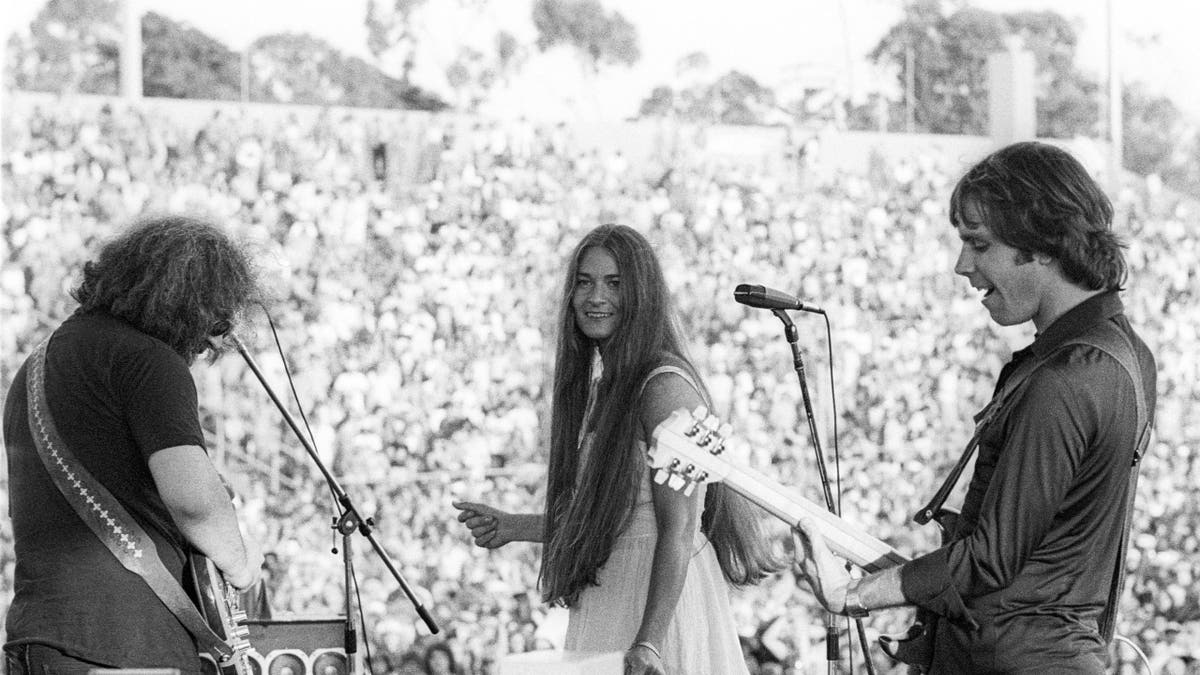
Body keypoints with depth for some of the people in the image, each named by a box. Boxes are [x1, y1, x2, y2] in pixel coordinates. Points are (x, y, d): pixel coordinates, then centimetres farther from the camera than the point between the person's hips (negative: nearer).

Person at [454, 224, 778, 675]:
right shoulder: (600, 388, 14)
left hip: (659, 604, -8)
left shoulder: (665, 387, -13)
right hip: (604, 610, 8)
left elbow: (678, 532, -19)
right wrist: (512, 527, 21)